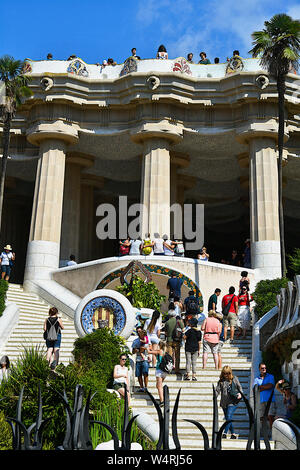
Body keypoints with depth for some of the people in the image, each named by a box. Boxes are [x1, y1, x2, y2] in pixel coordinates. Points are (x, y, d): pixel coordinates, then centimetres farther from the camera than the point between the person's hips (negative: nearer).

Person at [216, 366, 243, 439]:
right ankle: (233, 434, 23)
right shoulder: (221, 381, 7)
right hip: (224, 402, 4)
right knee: (227, 418, 10)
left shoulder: (234, 379, 3)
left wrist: (240, 393, -9)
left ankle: (225, 433, -16)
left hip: (232, 402, -4)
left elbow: (239, 387, 10)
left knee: (229, 417, -17)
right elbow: (218, 390, 1)